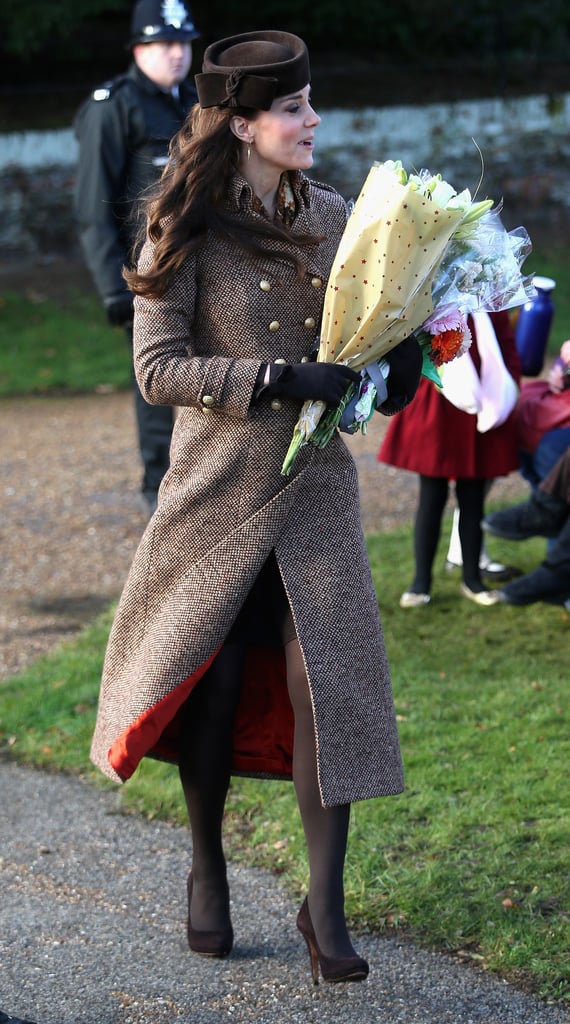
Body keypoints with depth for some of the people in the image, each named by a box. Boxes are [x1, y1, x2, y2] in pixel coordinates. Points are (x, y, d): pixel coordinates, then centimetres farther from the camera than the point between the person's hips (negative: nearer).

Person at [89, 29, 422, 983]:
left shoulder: (331, 215, 5)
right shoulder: (187, 230, -8)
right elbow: (157, 368, -12)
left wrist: (394, 359, -6)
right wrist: (277, 382, -21)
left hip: (316, 485, 3)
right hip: (220, 487, -3)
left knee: (323, 680, -5)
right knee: (214, 683, 8)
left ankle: (324, 905, 3)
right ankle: (206, 875, 29)